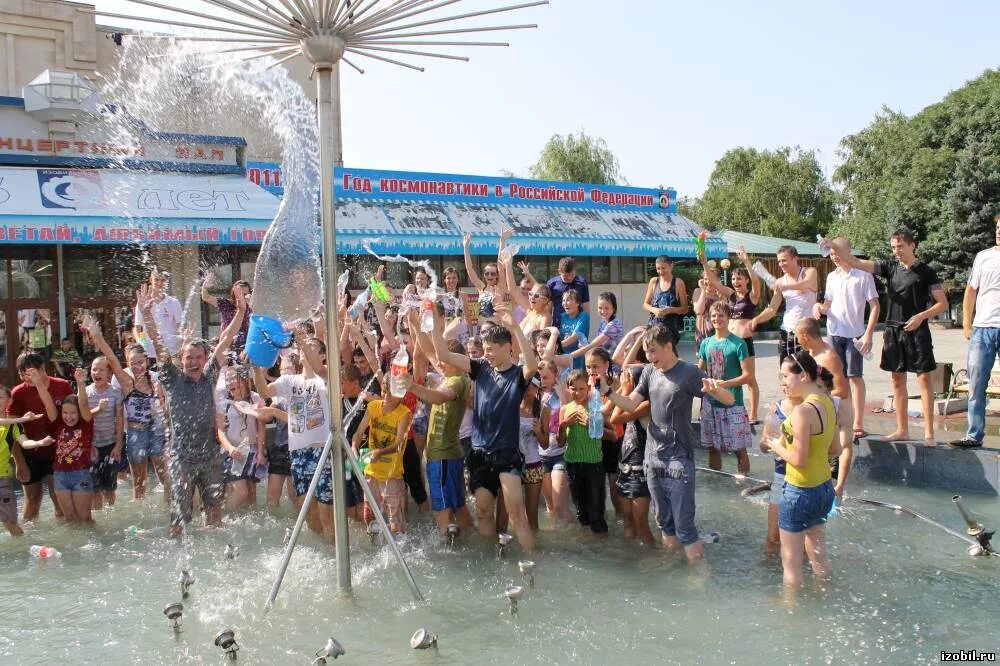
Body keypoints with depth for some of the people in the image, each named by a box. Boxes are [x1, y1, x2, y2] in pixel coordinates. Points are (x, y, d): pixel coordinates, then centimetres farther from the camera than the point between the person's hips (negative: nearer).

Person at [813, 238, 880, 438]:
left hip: (854, 334, -5)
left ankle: (858, 425, 3)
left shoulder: (863, 275, -6)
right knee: (837, 377, 9)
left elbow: (875, 306, -7)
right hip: (834, 333, 5)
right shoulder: (831, 277, 11)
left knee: (855, 377, -2)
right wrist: (818, 306, -4)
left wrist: (868, 334, -14)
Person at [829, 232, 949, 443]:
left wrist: (922, 315, -18)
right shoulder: (890, 267, 8)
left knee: (923, 378, -4)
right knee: (897, 380, 8)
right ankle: (902, 430, 16)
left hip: (917, 331, -4)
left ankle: (929, 433, -1)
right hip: (893, 330, 4)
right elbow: (856, 263, -1)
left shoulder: (925, 272, -2)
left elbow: (943, 303, -2)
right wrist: (835, 248, -15)